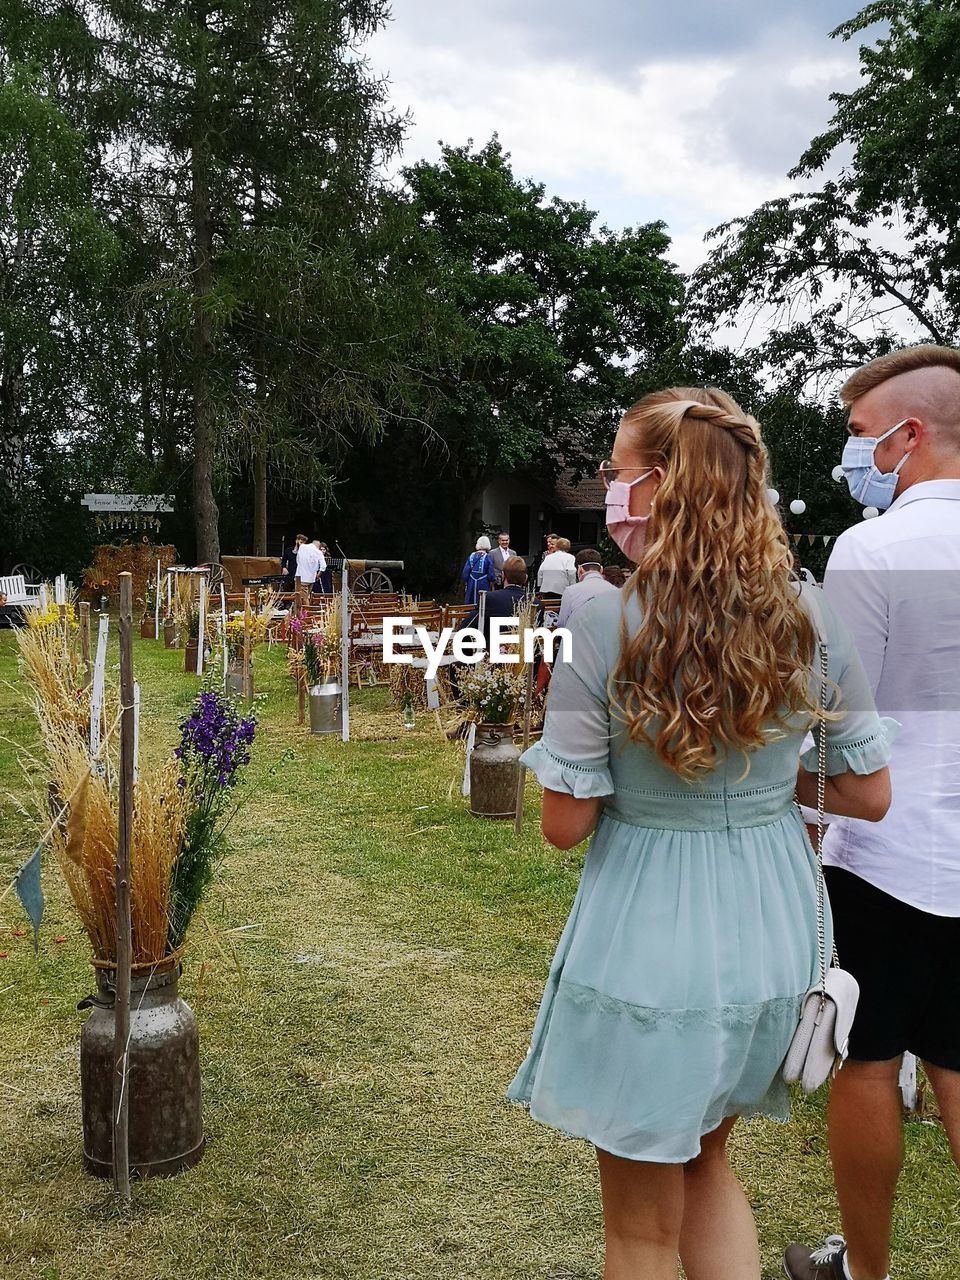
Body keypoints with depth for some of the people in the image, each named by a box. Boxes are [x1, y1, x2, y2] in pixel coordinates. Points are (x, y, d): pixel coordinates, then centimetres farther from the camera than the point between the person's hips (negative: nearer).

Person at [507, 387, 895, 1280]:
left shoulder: (608, 626, -20)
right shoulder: (810, 622, -7)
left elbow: (565, 824, -14)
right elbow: (871, 795, 1)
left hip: (649, 946, -5)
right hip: (773, 936, 5)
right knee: (705, 1162, 30)